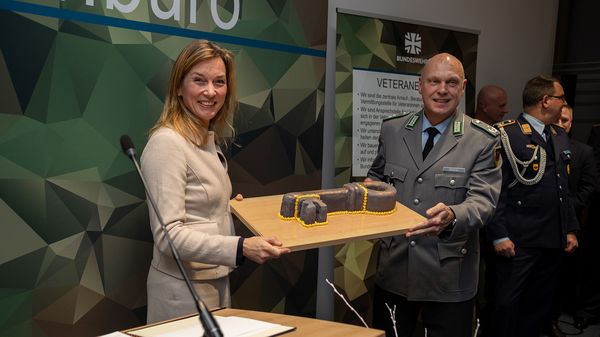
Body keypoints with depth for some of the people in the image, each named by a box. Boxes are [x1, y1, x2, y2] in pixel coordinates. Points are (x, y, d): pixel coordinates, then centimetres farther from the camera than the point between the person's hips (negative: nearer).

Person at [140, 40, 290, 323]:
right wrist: (240, 248, -34)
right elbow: (168, 234, -26)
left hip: (216, 280, 9)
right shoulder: (167, 143, -20)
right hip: (184, 288, -9)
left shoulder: (209, 139, 8)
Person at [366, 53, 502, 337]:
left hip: (449, 275, -3)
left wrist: (451, 216, -35)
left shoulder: (483, 140, -7)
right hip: (393, 268, 3)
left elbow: (483, 199, -14)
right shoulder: (392, 130, 4)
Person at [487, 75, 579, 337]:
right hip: (519, 241, -7)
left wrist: (570, 229, 16)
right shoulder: (506, 135, -11)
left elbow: (564, 189, 19)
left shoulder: (560, 137, 14)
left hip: (553, 241, 7)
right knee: (508, 304, 2)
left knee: (540, 305, 15)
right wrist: (499, 235, -16)